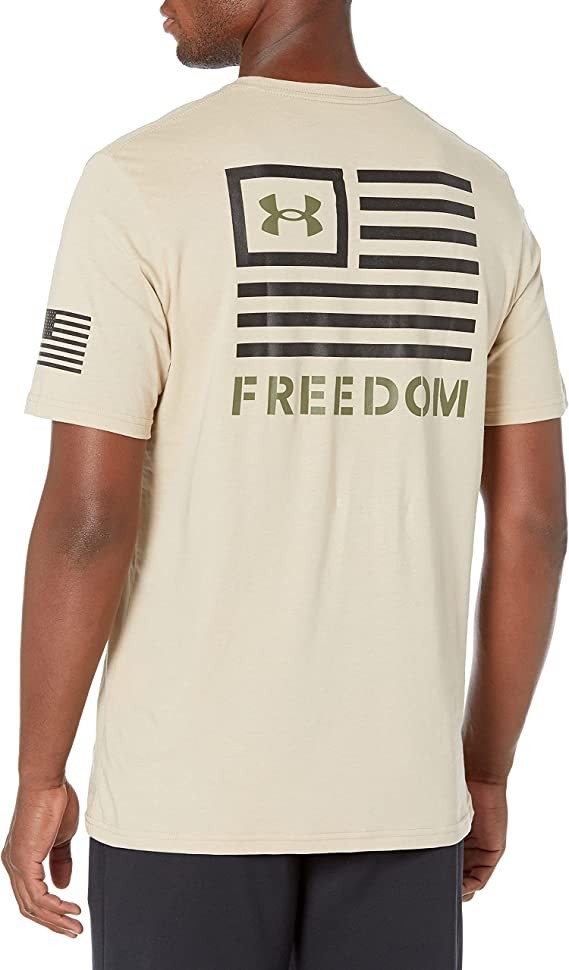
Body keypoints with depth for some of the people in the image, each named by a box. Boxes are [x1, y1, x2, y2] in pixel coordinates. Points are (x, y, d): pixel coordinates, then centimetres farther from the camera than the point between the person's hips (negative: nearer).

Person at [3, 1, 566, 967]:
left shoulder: (141, 181, -13)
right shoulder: (478, 196, 3)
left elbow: (84, 516, -16)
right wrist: (486, 770, 15)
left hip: (192, 781, -4)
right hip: (396, 784, 4)